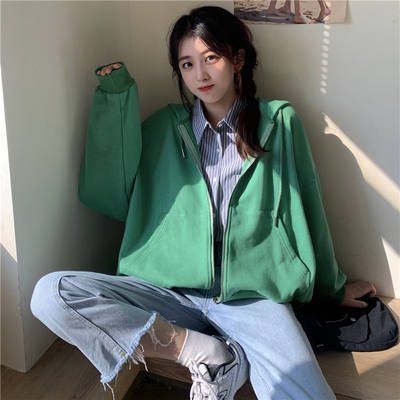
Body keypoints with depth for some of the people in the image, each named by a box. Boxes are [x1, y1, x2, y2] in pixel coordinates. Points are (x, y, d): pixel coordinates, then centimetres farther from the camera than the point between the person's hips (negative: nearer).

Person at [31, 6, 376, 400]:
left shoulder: (279, 123, 6)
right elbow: (109, 199, 1)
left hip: (252, 295, -2)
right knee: (50, 293, -21)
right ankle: (198, 349, -15)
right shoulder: (165, 126, 10)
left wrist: (333, 287, 23)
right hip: (170, 290, 3)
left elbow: (306, 210, 14)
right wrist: (114, 101, -2)